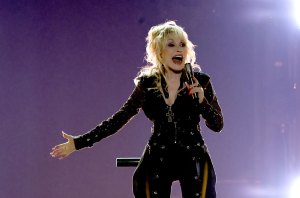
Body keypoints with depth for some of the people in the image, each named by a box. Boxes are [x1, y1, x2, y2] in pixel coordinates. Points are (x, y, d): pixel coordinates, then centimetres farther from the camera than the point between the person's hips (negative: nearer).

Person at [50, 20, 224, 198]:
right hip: (157, 161, 1)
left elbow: (218, 125, -1)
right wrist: (79, 142, -1)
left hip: (193, 160, -1)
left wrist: (202, 100, -20)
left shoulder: (200, 81, -4)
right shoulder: (147, 84, -1)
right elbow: (119, 119, 3)